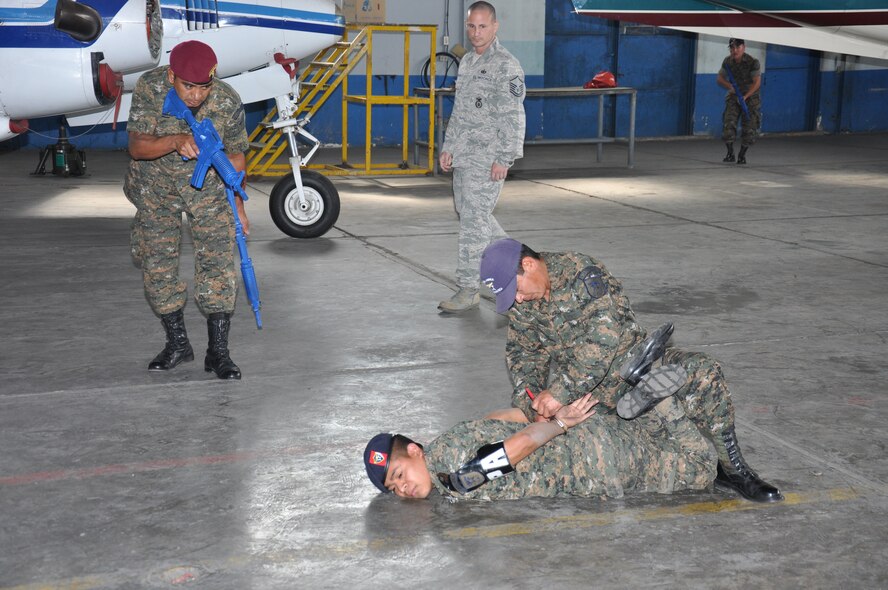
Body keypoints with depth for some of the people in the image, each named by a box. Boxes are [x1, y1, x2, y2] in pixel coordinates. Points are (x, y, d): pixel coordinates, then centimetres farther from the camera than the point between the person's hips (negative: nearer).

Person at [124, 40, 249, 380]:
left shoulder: (228, 101, -22)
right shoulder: (149, 88, -24)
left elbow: (235, 154, -6)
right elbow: (137, 147, -26)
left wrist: (238, 204, 0)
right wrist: (176, 141, -45)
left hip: (209, 185, -1)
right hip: (156, 184, 1)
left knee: (218, 262, -9)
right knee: (157, 263, 3)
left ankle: (218, 351, -2)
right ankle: (177, 344, 18)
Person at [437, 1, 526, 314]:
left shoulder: (506, 66, -11)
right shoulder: (467, 62, 16)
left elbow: (513, 117, -15)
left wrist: (503, 159, -20)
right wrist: (448, 147, 17)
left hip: (487, 158, -9)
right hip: (463, 156, 9)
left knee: (473, 220, -10)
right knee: (469, 214, 16)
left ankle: (467, 289, -5)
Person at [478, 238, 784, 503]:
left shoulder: (582, 272, -23)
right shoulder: (521, 303, -2)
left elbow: (603, 340, -32)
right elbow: (522, 352, 6)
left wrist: (561, 391, -35)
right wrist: (527, 401, -14)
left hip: (626, 359, -6)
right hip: (571, 376, 6)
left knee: (702, 372, -29)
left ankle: (730, 467, -15)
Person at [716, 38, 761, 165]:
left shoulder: (753, 62, -17)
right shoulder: (728, 61, -4)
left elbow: (757, 83, -18)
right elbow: (719, 79, 3)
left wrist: (745, 96, -29)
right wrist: (729, 86, -18)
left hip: (750, 97, -2)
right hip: (733, 97, 2)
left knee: (749, 128, -2)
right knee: (728, 124, -16)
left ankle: (742, 155, 16)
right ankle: (730, 153, -7)